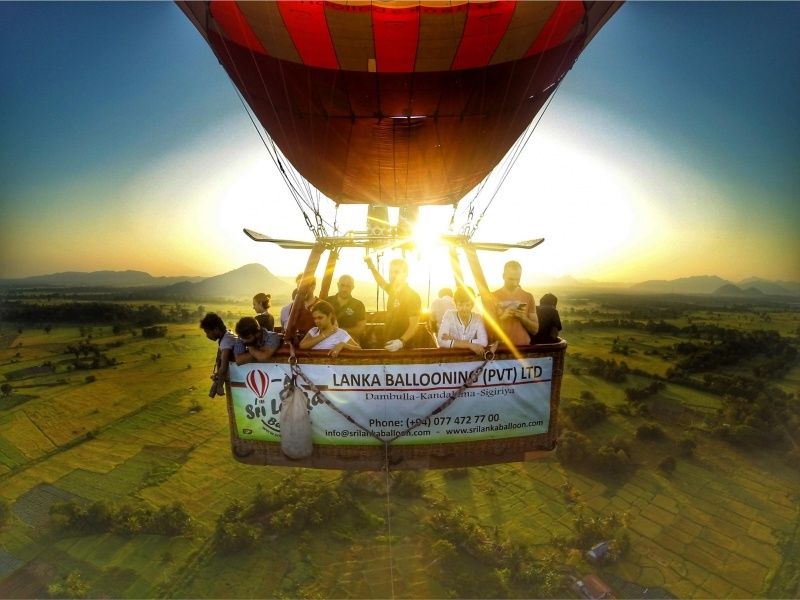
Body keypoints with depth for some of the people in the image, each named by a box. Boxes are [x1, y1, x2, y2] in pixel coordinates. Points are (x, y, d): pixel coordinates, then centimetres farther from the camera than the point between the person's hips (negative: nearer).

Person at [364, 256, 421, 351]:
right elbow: (381, 282, 26)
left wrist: (401, 341, -37)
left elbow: (414, 325, -22)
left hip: (403, 347, -7)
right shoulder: (393, 291, 4)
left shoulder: (413, 296, -17)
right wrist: (371, 266, 13)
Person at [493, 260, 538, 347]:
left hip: (523, 346, 1)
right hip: (501, 347, -1)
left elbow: (535, 329, 8)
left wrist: (523, 318, -9)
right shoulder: (493, 297, 2)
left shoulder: (528, 297, 7)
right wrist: (502, 317, -13)